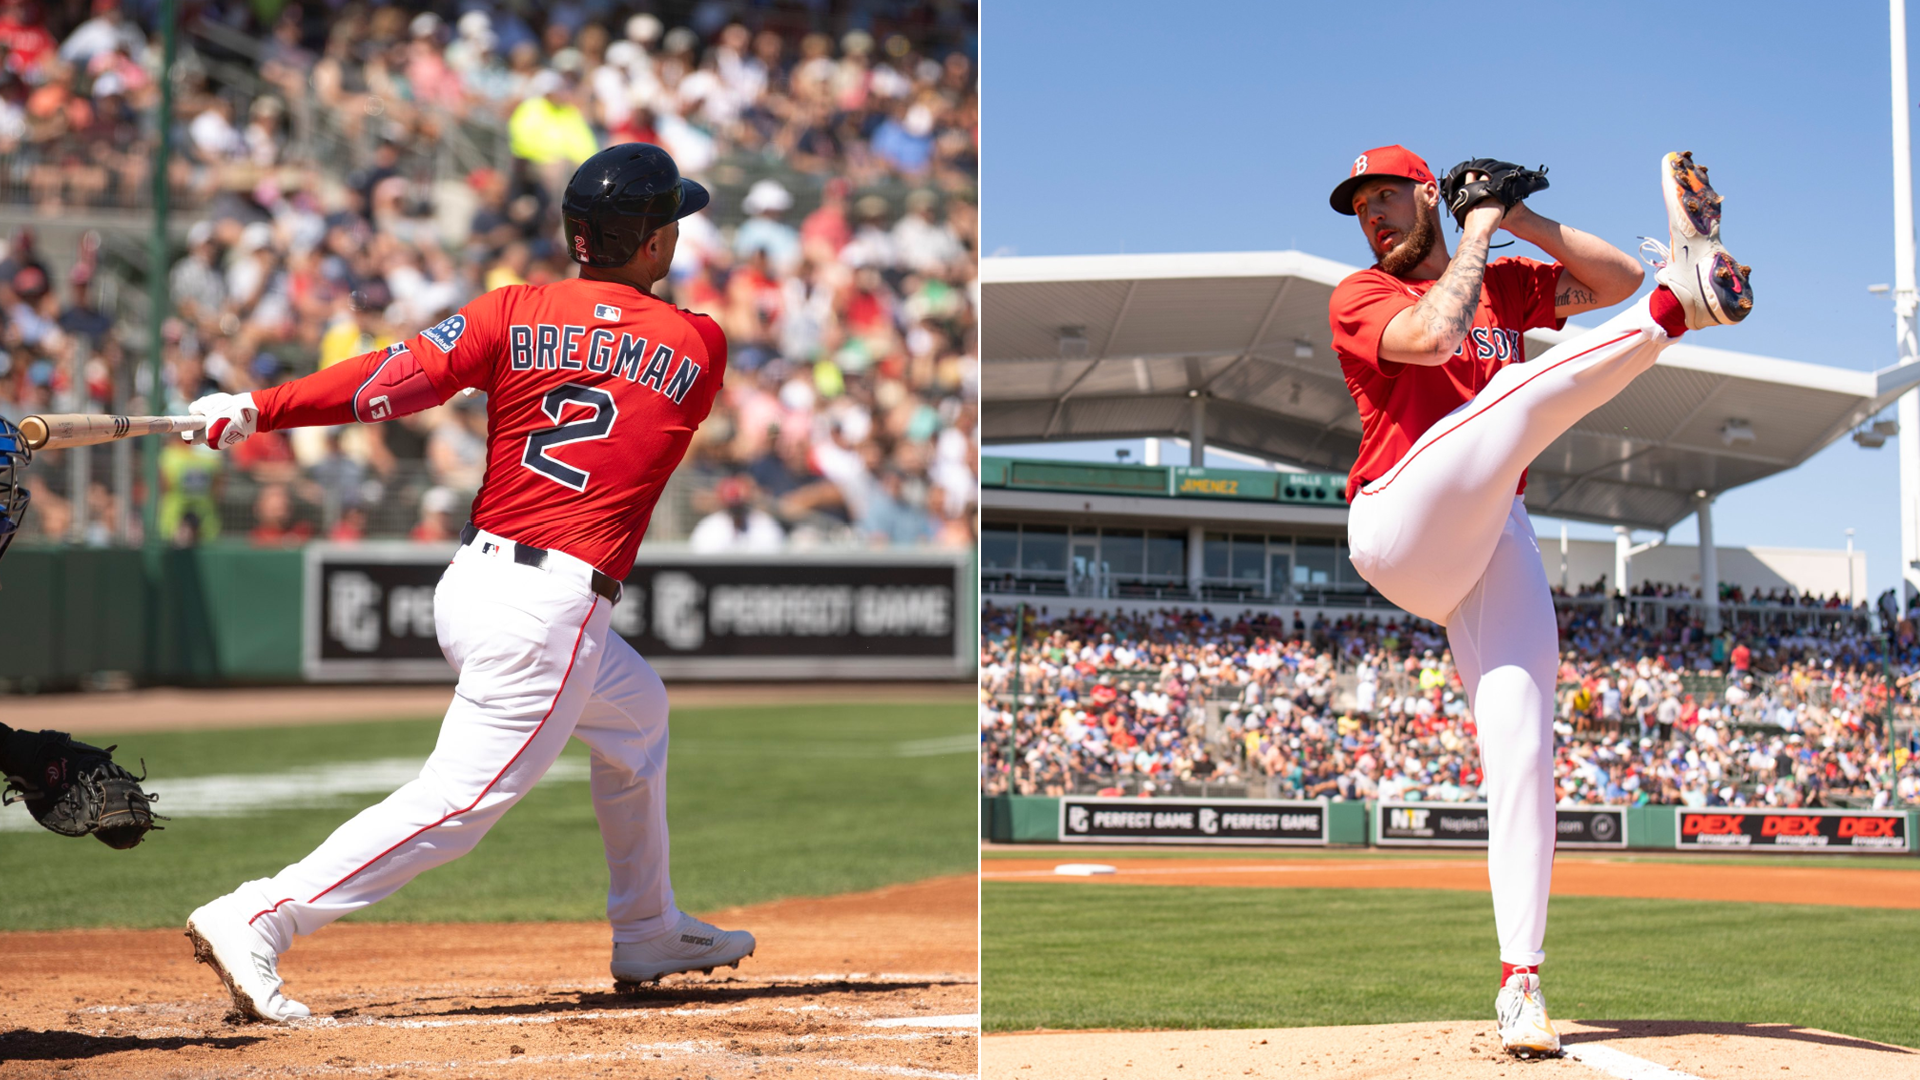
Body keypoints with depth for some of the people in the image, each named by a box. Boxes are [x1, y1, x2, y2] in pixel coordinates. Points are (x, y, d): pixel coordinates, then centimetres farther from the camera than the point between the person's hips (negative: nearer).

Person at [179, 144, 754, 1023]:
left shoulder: (519, 312, 4)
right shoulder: (699, 345, 0)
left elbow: (407, 373, -11)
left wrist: (261, 408, -16)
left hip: (472, 579, 7)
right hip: (552, 610, -7)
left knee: (633, 711, 29)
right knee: (462, 797, -10)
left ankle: (649, 933, 40)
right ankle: (255, 920, -20)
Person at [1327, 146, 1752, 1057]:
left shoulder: (1502, 284, 26)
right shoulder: (1361, 297, 9)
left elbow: (1616, 279, 19)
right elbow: (1430, 335, -13)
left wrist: (1523, 221, 11)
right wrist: (1478, 231, -1)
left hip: (1498, 540, 4)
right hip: (1399, 529, -4)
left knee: (1521, 743, -11)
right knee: (1521, 392, -26)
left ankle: (1520, 982, -12)